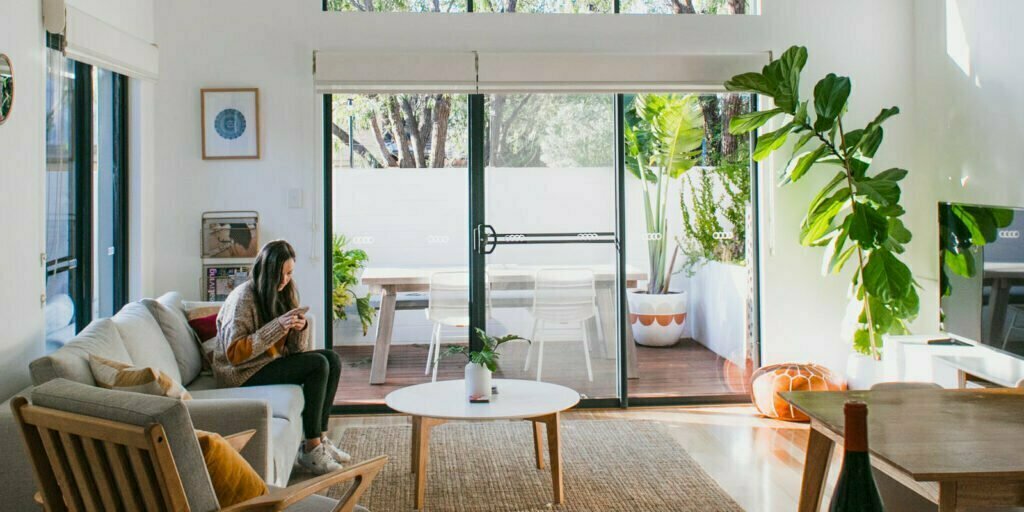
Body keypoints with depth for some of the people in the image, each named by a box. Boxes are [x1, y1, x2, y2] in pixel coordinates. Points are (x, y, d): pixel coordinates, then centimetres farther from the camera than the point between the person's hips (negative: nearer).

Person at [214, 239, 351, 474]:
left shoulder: (283, 293, 8)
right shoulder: (243, 298, -16)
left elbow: (296, 349, 9)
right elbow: (233, 353, -24)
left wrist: (300, 328, -15)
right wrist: (277, 326, -27)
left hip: (273, 362, 8)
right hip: (242, 374, -8)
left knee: (332, 360, -9)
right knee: (318, 364, -23)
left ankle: (320, 438, -6)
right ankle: (310, 449, -18)